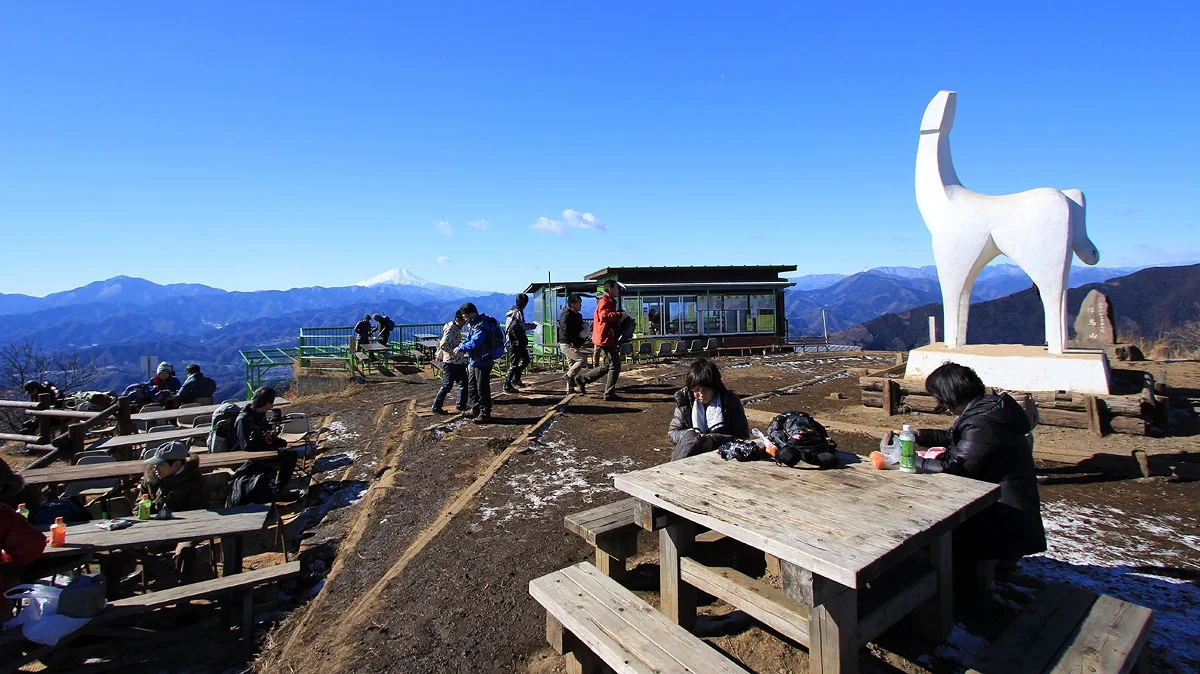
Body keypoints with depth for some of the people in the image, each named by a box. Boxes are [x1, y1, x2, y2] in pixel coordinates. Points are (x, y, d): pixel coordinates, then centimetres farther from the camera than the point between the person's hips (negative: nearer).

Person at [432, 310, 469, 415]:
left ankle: (461, 405, 23)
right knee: (447, 385, -4)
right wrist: (454, 352, -24)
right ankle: (436, 407, 7)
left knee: (464, 383, 11)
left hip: (459, 362, 9)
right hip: (450, 362, -9)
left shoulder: (457, 329, 12)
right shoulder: (450, 330, -17)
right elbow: (443, 345, -24)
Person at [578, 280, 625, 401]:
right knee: (614, 366, -6)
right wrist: (620, 314, -24)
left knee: (606, 366, 16)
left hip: (608, 339, 11)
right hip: (605, 339, -11)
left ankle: (583, 379, 22)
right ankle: (609, 394, 2)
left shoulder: (610, 302, 22)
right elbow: (604, 316, -30)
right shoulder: (604, 301, -12)